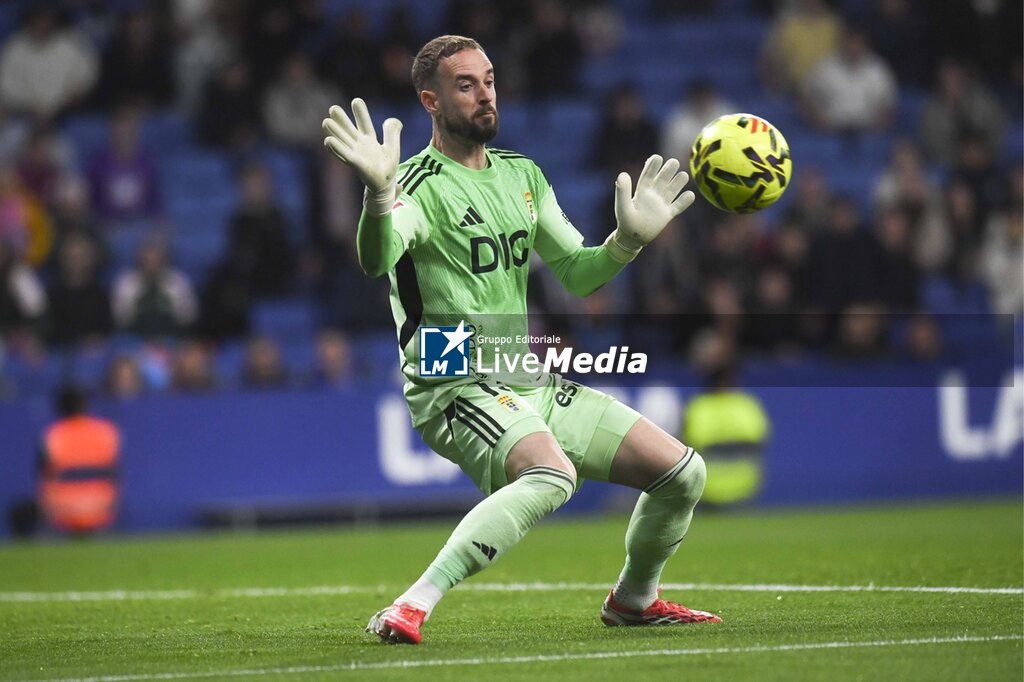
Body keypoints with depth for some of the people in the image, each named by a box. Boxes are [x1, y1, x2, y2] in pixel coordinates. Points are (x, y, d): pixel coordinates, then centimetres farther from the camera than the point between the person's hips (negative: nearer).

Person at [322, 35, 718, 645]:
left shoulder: (523, 175, 14)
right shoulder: (421, 185, -11)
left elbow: (577, 274, 16)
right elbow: (376, 260, -32)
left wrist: (628, 239, -3)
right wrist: (379, 191, -52)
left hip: (535, 385, 8)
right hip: (457, 389, -8)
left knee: (683, 470, 5)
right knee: (553, 475, -37)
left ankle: (633, 598, 30)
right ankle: (412, 608, -39)